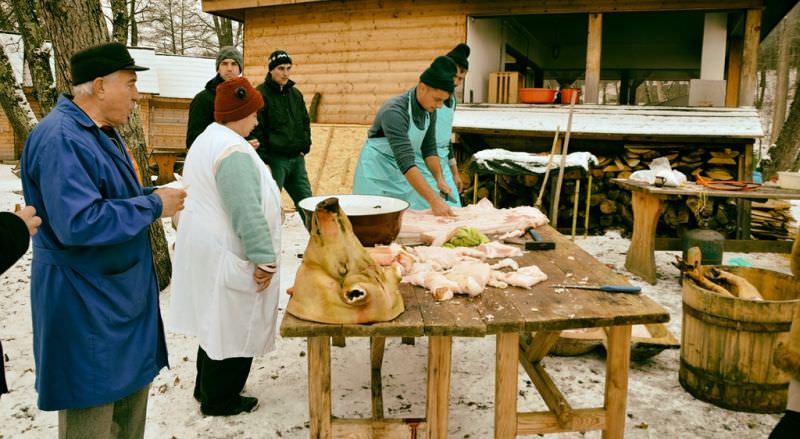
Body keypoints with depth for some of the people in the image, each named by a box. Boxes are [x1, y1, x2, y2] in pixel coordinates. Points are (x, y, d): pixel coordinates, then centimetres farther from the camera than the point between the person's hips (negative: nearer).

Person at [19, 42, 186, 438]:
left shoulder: (101, 131, 10)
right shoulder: (61, 138, -23)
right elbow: (78, 223, -31)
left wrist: (155, 195, 1)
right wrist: (153, 206, -21)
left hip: (122, 288, 10)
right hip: (86, 301, -10)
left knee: (132, 389, 20)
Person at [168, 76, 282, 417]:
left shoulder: (207, 140, 12)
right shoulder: (234, 151, -22)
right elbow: (248, 213, -26)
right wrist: (264, 259, -23)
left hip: (204, 245, 11)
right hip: (226, 254, -11)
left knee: (216, 322, 21)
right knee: (233, 327, 4)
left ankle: (207, 388, 35)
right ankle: (220, 400, 19)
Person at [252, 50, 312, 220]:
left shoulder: (295, 93, 13)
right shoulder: (261, 94, -8)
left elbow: (305, 121, 24)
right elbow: (256, 131, -13)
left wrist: (305, 147, 11)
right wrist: (264, 161, -17)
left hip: (296, 158, 6)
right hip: (274, 159, -6)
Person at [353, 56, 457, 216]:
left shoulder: (430, 111, -7)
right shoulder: (395, 111, -30)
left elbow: (429, 149, 6)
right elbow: (405, 162, -38)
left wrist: (440, 179, -9)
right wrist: (434, 200, -43)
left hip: (411, 171, 7)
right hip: (379, 171, -6)